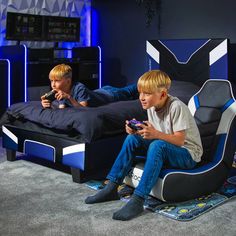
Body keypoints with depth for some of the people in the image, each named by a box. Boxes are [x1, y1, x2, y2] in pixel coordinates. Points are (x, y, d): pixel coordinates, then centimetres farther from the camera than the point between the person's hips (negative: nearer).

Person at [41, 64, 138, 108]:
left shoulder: (79, 88, -41)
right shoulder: (61, 92, -20)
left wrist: (69, 97, -57)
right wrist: (49, 106, -43)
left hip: (111, 95, -5)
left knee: (128, 92, 23)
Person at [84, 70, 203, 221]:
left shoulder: (176, 107, -22)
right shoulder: (152, 107, 0)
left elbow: (180, 141, -25)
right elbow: (153, 135, 4)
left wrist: (156, 134, -40)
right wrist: (137, 130, -16)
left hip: (188, 153, -7)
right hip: (163, 151, 8)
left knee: (157, 145, -35)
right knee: (132, 139, -8)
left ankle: (138, 200, -35)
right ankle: (111, 188, -7)